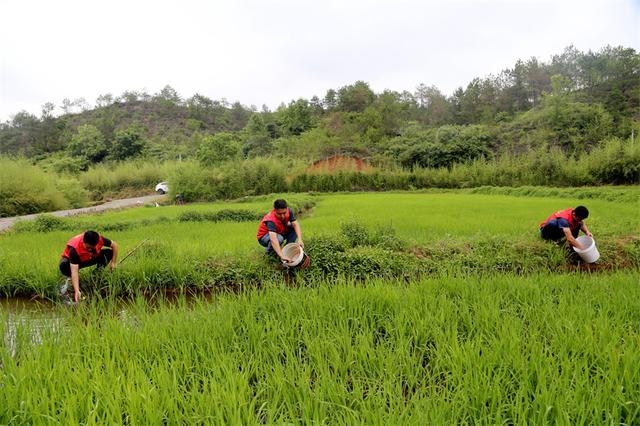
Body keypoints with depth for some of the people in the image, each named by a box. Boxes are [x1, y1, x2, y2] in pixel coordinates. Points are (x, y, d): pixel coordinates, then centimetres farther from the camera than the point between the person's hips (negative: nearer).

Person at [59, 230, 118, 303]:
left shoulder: (99, 239, -31)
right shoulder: (74, 248, -40)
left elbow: (114, 245, -12)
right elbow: (74, 271, -44)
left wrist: (113, 262, -17)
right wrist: (77, 291, -51)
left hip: (89, 259, 4)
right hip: (71, 261, -3)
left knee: (109, 252, -20)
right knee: (63, 265, -39)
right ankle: (70, 279, -7)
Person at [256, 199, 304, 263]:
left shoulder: (288, 211, -22)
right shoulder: (271, 220, -39)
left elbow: (295, 224, -27)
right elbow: (273, 239, -51)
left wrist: (300, 240, -44)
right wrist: (282, 256, -62)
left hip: (280, 232, 6)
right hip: (264, 237, -6)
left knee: (294, 227, -17)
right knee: (279, 238, -38)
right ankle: (269, 250, -6)